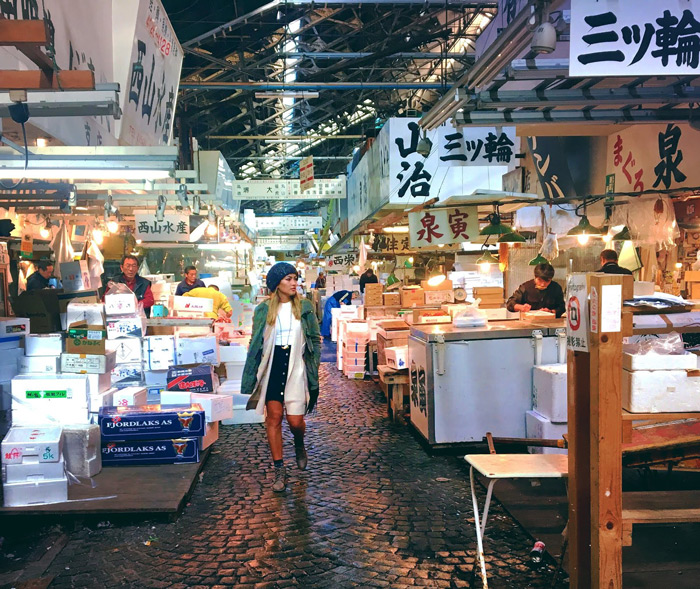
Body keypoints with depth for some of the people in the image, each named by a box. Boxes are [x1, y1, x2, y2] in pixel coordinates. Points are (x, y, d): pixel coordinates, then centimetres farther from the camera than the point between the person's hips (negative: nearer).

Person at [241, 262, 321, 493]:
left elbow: (315, 340, 7)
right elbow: (255, 343, 7)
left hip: (296, 367, 0)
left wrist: (313, 368, 0)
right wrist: (252, 376, 4)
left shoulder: (305, 307, 3)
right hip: (272, 367, 1)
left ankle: (299, 445, 33)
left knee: (295, 421, -3)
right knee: (274, 417, 0)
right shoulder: (263, 310, 3)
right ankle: (279, 469, 12)